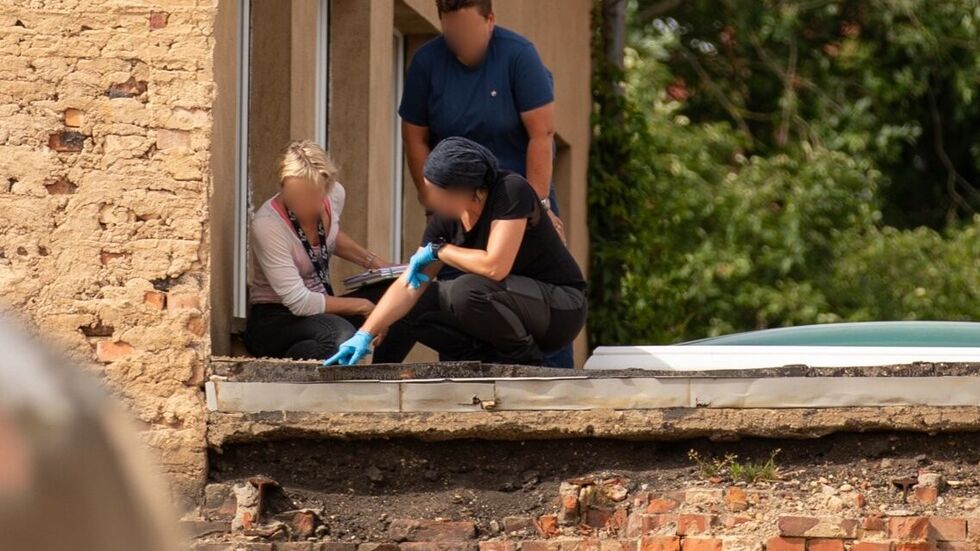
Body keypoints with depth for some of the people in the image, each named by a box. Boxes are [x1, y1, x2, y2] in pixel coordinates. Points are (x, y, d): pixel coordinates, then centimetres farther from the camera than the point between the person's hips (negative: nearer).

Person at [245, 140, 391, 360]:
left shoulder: (335, 195, -5)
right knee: (340, 336, -37)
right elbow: (299, 303, -26)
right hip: (274, 318, -8)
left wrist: (371, 261, 8)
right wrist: (361, 306, -19)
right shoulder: (267, 225, -26)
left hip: (319, 307, 8)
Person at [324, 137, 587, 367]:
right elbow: (408, 286, -7)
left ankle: (525, 361, -10)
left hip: (561, 308, -7)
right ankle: (493, 361, 3)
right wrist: (366, 334, -17)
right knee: (409, 307, -1)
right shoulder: (445, 219, -4)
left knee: (466, 291, -32)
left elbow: (495, 267, -33)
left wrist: (440, 251, -17)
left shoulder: (511, 192, -24)